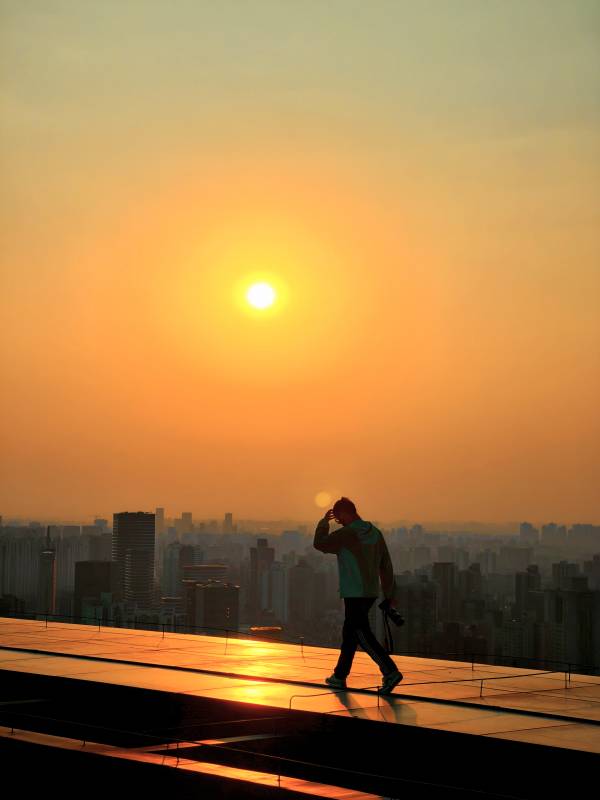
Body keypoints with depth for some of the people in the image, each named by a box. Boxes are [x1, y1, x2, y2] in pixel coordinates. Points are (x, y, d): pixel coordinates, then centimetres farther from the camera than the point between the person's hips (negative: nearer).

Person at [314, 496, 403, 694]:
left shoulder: (346, 534, -14)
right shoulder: (376, 533, 8)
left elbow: (320, 544, -2)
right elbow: (386, 565, 11)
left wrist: (324, 523, 13)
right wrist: (389, 594, 16)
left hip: (354, 594, -8)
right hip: (371, 592, 8)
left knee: (363, 636, -9)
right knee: (350, 633, 16)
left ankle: (390, 672, -20)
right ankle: (339, 676, 23)